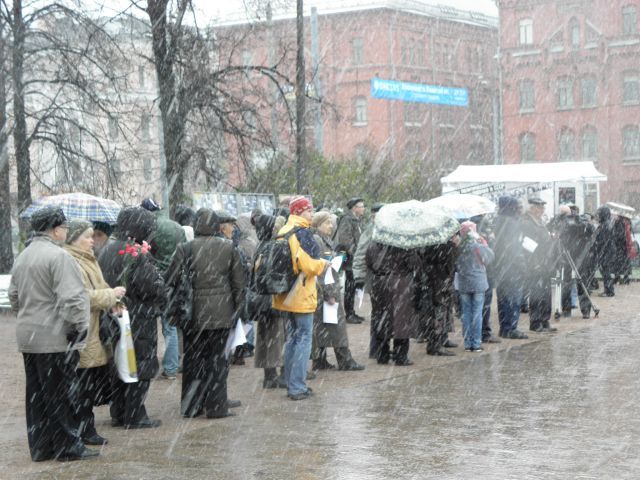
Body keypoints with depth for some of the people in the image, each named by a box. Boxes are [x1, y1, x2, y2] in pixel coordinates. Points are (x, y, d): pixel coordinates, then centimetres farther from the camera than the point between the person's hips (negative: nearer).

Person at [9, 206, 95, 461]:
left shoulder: (22, 258, 14)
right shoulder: (58, 256, -15)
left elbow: (14, 296, 21)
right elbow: (71, 297, -21)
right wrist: (80, 326, -14)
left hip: (27, 336, 8)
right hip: (56, 339, -8)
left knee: (37, 394, 13)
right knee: (61, 393, 0)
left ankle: (40, 447, 18)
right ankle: (68, 446, 6)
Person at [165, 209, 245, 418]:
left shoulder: (185, 248, -5)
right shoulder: (229, 247, -2)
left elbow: (171, 280, -4)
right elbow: (238, 281, 3)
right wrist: (236, 307, 14)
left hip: (193, 313, 0)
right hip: (221, 312, 0)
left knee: (193, 358, 9)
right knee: (217, 358, 6)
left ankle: (191, 406, 15)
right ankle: (216, 406, 7)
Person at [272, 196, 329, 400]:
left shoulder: (282, 232, 9)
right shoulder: (303, 233, -16)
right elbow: (308, 264, -23)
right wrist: (322, 264, -4)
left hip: (286, 295, 8)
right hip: (302, 295, -8)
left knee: (292, 337, 17)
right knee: (304, 339, -2)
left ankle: (291, 383, 22)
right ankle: (297, 387, -4)